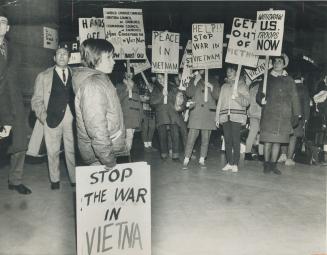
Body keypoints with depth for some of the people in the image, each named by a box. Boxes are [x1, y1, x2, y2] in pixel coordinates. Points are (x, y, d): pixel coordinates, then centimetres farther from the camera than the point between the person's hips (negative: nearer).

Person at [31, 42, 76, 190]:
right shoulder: (43, 76, 7)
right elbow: (36, 100, 5)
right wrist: (43, 116, -6)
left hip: (72, 118, 1)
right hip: (52, 118, 0)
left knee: (72, 150, 5)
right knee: (53, 151, 8)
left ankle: (75, 179, 19)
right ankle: (55, 180, 24)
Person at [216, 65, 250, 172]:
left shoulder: (242, 85, 8)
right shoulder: (224, 86, 20)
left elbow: (247, 102, 1)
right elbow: (219, 102, 18)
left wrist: (238, 96, -19)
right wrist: (217, 118, 13)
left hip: (237, 116, -4)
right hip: (225, 116, 4)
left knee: (236, 140, -8)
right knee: (227, 140, 3)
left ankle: (235, 164, -3)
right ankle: (229, 163, 9)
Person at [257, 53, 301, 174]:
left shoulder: (289, 80, 12)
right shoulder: (267, 78, 9)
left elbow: (294, 98, 11)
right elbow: (259, 95, 9)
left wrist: (296, 115, 6)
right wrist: (261, 98, -14)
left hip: (284, 115, 1)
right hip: (268, 114, -1)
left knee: (277, 141, 4)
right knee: (267, 140, -3)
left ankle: (273, 164, 13)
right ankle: (266, 164, 8)